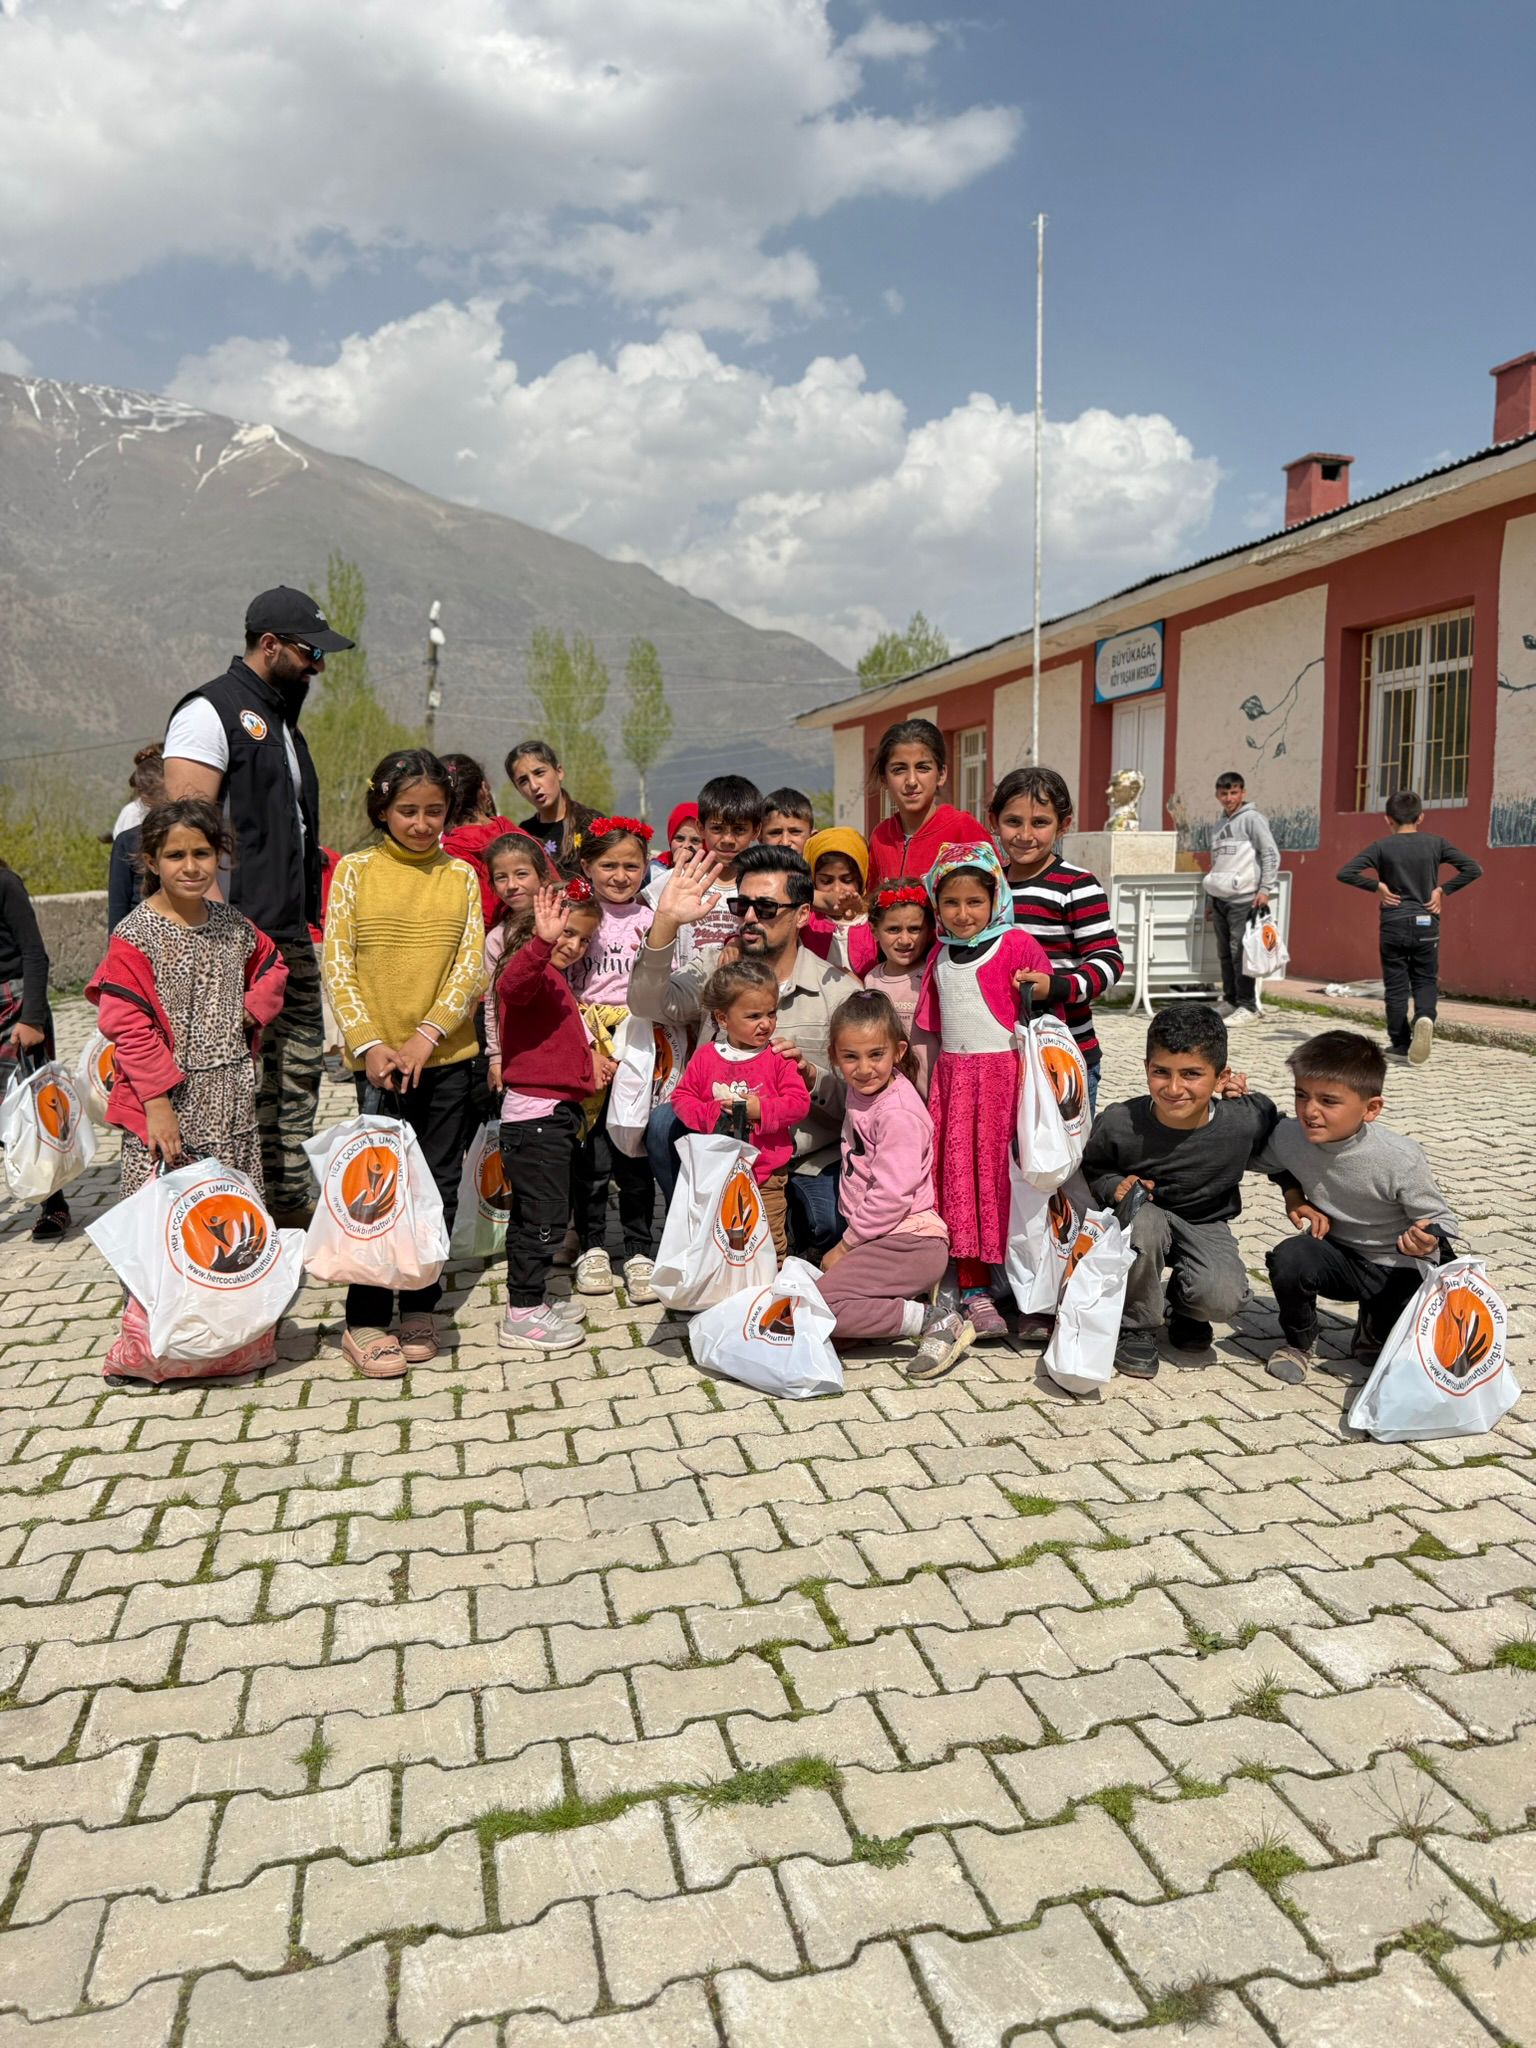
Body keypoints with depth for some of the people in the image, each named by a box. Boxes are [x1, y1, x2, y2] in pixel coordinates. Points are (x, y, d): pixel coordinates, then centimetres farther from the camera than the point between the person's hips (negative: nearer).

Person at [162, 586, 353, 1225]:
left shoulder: (282, 719, 22)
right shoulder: (210, 712, -7)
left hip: (292, 934, 9)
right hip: (239, 936, -9)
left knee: (300, 1068, 12)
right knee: (248, 1081, -7)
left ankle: (292, 1199, 22)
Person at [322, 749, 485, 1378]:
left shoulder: (460, 876, 6)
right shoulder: (355, 870, 1)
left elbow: (471, 964, -1)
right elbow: (337, 966, -3)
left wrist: (428, 1034, -13)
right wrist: (368, 1042, -14)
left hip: (447, 1055, 2)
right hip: (379, 1058, -2)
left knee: (439, 1186, 8)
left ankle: (419, 1306, 22)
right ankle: (364, 1319, 9)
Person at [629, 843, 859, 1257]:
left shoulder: (839, 990, -3)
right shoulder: (714, 967, 2)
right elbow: (647, 1006, -17)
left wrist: (812, 1076, -26)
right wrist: (666, 921, -28)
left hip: (811, 1162, -1)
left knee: (832, 1226, -24)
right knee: (665, 1124, -25)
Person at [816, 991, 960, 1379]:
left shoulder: (898, 1114, -19)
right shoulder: (861, 1091, 9)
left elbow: (891, 1195, -22)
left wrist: (846, 1246, -11)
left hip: (908, 1242, -10)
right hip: (881, 1238, 10)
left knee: (821, 1305, -20)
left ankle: (937, 1324, -14)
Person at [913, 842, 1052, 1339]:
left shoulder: (1017, 946, -4)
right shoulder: (939, 955, 14)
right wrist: (929, 1086, 18)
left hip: (1003, 1070, -5)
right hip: (952, 1074, 5)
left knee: (998, 1176, -6)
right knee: (957, 1177, 2)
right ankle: (973, 1288, 9)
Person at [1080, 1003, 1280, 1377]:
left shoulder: (1245, 1121, -24)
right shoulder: (1119, 1125, -27)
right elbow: (1088, 1170, -8)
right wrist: (1115, 1188, -24)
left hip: (1205, 1225, 1)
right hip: (1146, 1214, -1)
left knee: (1223, 1299, -27)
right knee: (1142, 1222, -38)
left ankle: (1184, 1313, 16)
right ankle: (1136, 1329, -9)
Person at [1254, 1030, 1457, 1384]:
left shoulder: (1400, 1159, -28)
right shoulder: (1289, 1135, -18)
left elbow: (1440, 1221, -15)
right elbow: (1267, 1159, 9)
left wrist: (1428, 1242, -38)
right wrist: (1293, 1194, -8)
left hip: (1398, 1270, -2)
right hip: (1337, 1255, 2)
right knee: (1289, 1257, -30)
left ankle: (1373, 1336, 16)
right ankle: (1298, 1342, 1)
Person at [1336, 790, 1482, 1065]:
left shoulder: (1382, 847, -4)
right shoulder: (1435, 843, 1)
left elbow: (1344, 873, -14)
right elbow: (1473, 869, -3)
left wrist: (1377, 886, -5)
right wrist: (1442, 890, 1)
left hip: (1393, 926, -1)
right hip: (1426, 925, 1)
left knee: (1396, 986, 8)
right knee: (1426, 981, 11)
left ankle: (1401, 1045, 9)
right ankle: (1425, 1017, -20)